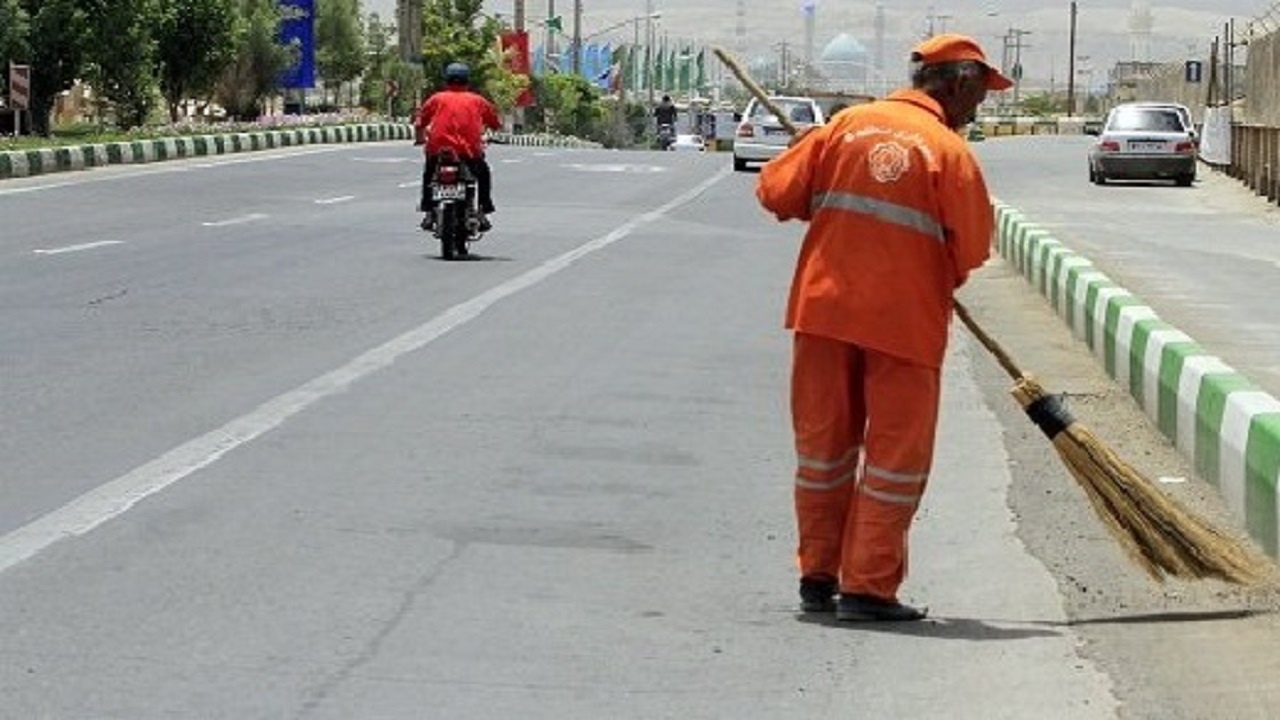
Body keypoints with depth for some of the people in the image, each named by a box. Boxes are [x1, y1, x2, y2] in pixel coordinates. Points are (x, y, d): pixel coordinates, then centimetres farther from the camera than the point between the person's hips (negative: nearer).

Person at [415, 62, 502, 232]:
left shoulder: (437, 99, 10)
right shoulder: (477, 100, 12)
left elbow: (419, 125, 7)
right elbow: (497, 123, 14)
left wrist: (423, 138, 27)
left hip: (438, 152, 0)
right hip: (470, 152, 0)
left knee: (428, 173, 29)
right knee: (483, 174, 28)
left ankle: (429, 213, 19)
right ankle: (482, 212, 18)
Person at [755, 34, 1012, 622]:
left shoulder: (847, 125, 4)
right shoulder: (948, 150, -6)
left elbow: (775, 192, 3)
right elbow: (971, 249, -7)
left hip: (824, 307, 4)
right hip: (904, 318, -4)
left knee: (822, 442, 14)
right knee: (897, 453, 5)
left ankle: (817, 576, 20)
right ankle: (868, 585, 3)